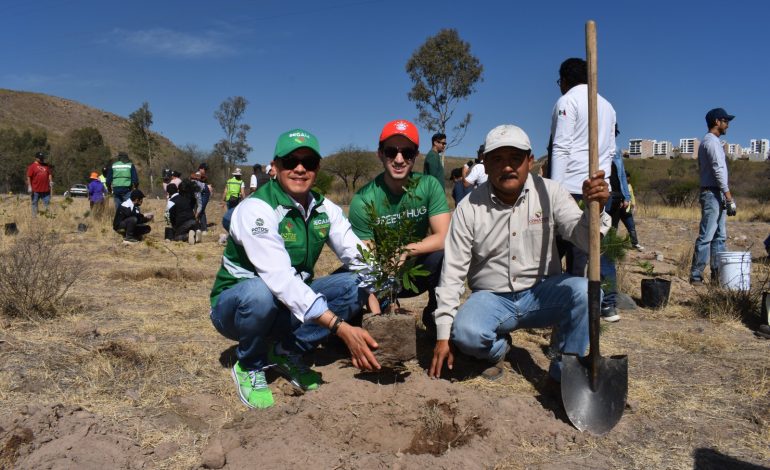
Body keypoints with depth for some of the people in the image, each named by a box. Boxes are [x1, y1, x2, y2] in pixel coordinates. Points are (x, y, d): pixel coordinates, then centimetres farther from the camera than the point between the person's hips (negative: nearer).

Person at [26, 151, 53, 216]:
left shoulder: (46, 165, 13)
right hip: (35, 189, -4)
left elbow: (50, 174, 19)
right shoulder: (32, 166, -3)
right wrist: (29, 186, -12)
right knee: (34, 203, 6)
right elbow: (29, 177, -6)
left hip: (46, 189, 4)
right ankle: (34, 216, 11)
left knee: (47, 203, 6)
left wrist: (51, 181, 1)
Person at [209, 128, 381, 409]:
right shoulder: (256, 209, -23)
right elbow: (280, 278, -36)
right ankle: (249, 367, -8)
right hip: (237, 306, -5)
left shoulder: (325, 209, -2)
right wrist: (341, 328, -43)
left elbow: (361, 257, -13)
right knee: (258, 292, -39)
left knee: (355, 285, -15)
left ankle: (288, 352, -1)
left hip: (292, 307, 5)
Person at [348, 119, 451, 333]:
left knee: (445, 256, -30)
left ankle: (436, 316, -1)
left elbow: (444, 237, -17)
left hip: (418, 272, 1)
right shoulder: (363, 200, -18)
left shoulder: (429, 186, -12)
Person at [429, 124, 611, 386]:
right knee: (465, 333, -30)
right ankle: (498, 348, 9)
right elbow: (453, 272, -8)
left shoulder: (550, 193, -7)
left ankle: (565, 372, -4)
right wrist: (443, 335, -9)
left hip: (541, 293, 1)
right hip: (491, 298, -1)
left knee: (585, 291, -28)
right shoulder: (469, 208, -9)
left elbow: (585, 240, -14)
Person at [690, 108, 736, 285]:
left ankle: (717, 273, 14)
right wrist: (729, 197, -20)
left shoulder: (708, 142, 21)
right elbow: (719, 170, -18)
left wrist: (725, 196, 17)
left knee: (719, 236, 11)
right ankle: (696, 276, -8)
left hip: (716, 194, 10)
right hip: (713, 194, -10)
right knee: (706, 236, -10)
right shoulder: (712, 141, -10)